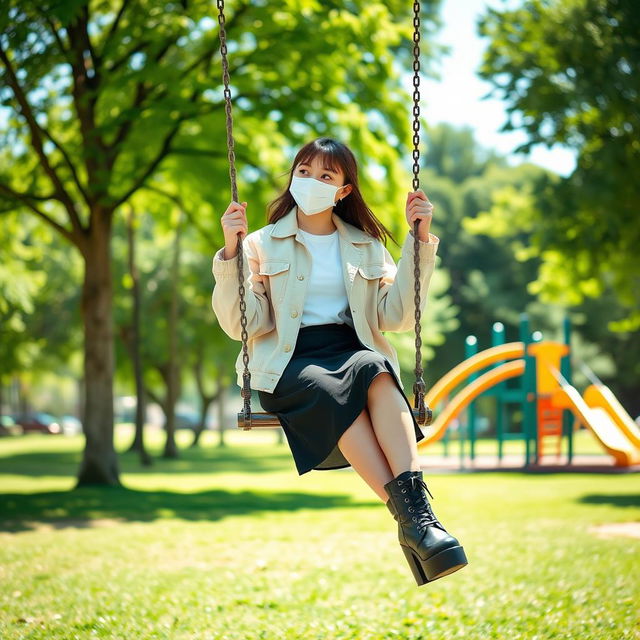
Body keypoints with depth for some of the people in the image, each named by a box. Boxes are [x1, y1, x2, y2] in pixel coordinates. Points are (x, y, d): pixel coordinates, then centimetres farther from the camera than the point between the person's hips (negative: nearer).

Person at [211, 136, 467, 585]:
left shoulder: (367, 246, 20)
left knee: (373, 370, -35)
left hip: (354, 351, 2)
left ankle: (417, 506, -50)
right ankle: (413, 520, -44)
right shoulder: (263, 244, 13)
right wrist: (232, 253, -9)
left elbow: (396, 316, 5)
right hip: (288, 364, -2)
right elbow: (241, 325, 1)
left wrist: (420, 242, 2)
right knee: (333, 392, -36)